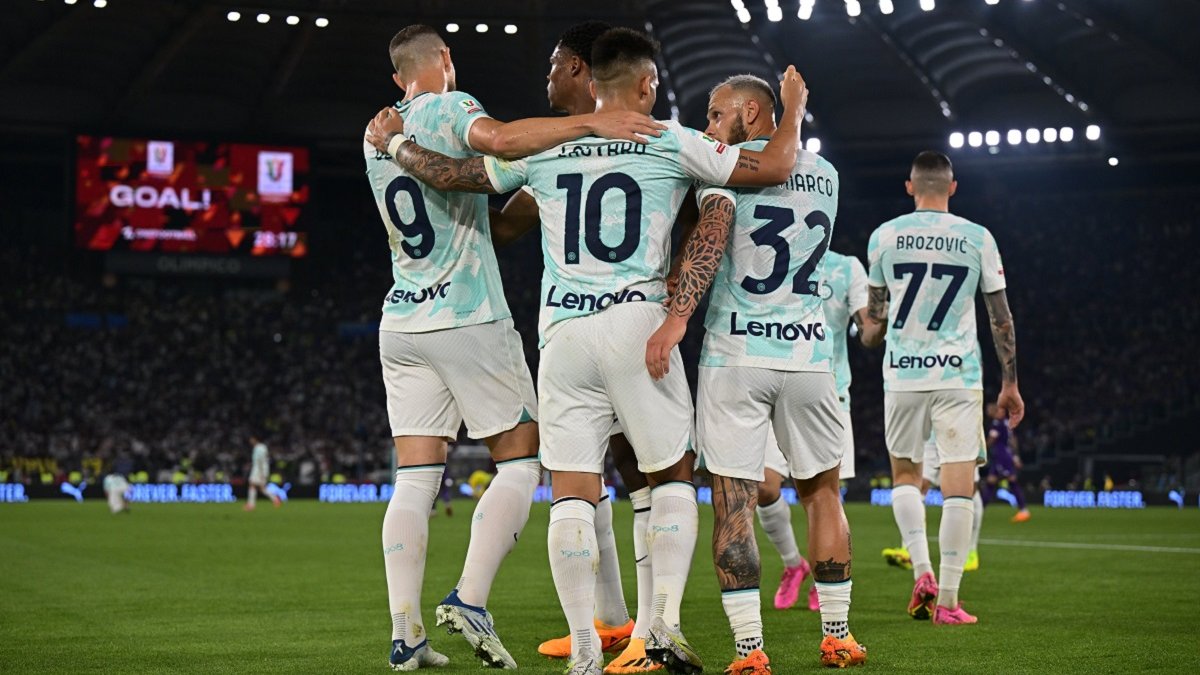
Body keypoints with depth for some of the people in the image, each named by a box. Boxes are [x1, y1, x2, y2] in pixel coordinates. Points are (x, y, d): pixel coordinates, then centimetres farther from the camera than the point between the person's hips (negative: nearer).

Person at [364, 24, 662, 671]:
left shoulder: (376, 137, 15)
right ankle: (469, 599, -9)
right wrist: (591, 122, -31)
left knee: (414, 480, 4)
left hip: (401, 323, 6)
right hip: (469, 320, -6)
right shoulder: (449, 108, -6)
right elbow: (497, 138, -29)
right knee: (520, 461, 4)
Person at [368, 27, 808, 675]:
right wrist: (792, 110, 23)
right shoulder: (670, 144, 1)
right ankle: (666, 621, 2)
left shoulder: (543, 148, 8)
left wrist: (393, 142, 33)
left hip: (564, 331, 2)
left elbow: (452, 173, 15)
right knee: (673, 476, 13)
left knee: (572, 492, 3)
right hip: (638, 324, -2)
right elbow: (774, 167, 4)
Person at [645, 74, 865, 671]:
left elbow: (712, 234, -19)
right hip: (806, 353, 4)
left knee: (732, 503, -2)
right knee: (822, 493, 17)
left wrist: (677, 316, -29)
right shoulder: (825, 174, 15)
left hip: (735, 354, -4)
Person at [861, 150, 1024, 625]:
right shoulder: (977, 238, 1)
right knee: (958, 483, 1)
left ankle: (922, 571, 0)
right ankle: (947, 599, -1)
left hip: (902, 373, 1)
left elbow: (876, 317, 11)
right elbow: (1001, 318, 4)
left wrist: (870, 336, 34)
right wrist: (1010, 383, 11)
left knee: (905, 473, 18)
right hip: (958, 375, -1)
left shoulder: (884, 236, 3)